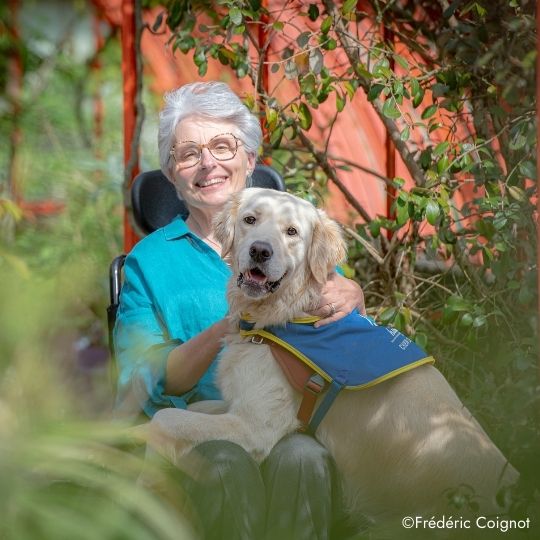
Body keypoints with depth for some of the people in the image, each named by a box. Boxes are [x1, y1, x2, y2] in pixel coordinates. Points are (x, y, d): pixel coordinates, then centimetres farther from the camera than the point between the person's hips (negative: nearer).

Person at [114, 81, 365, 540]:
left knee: (302, 456, -33)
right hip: (205, 423, -1)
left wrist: (353, 298, -13)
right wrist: (227, 328, -19)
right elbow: (155, 380, -1)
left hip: (298, 416, 1)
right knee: (226, 463, -35)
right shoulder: (150, 261, 12)